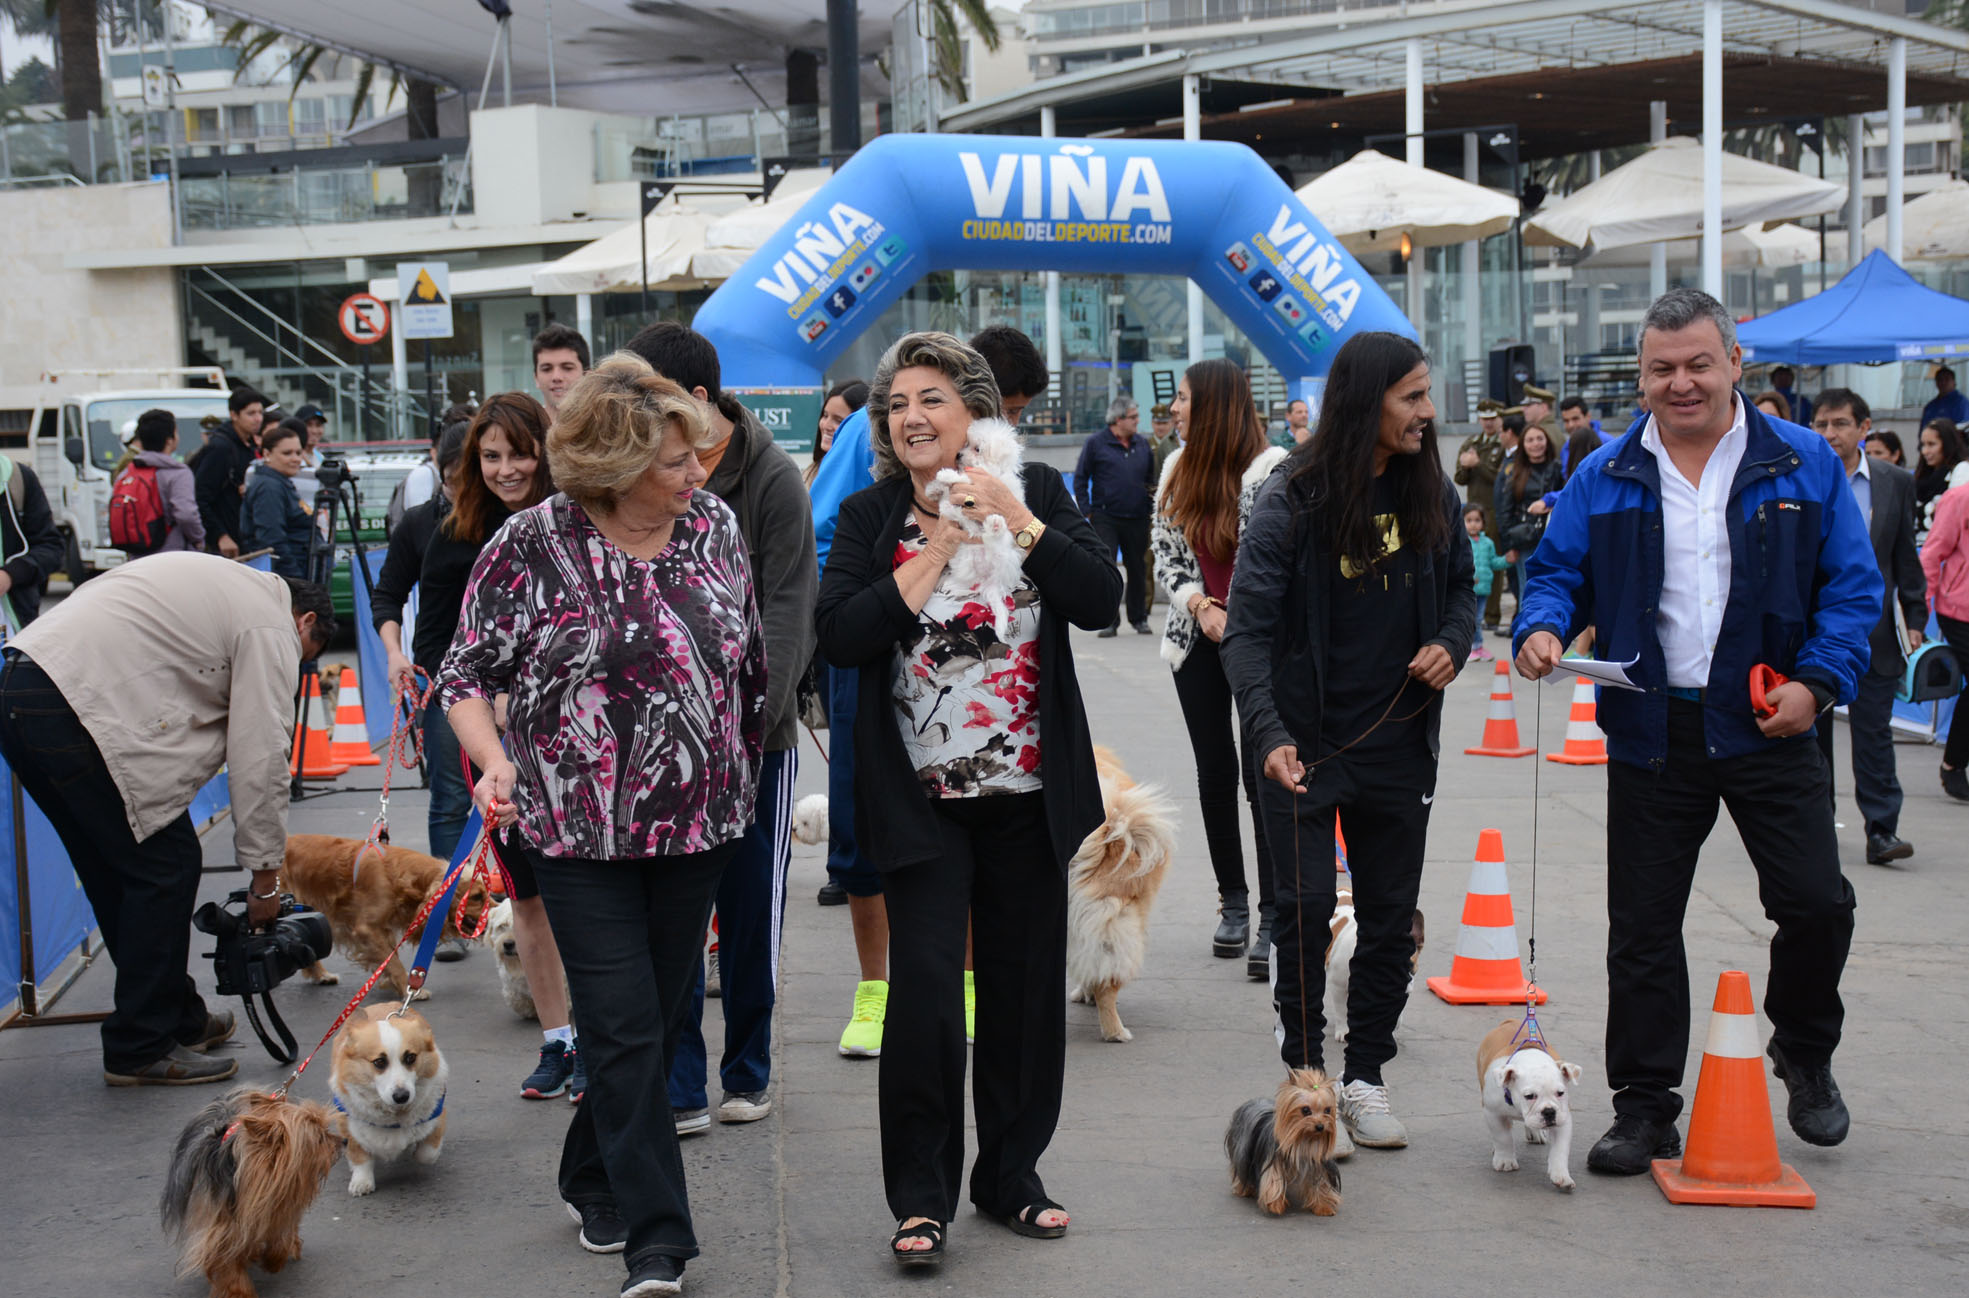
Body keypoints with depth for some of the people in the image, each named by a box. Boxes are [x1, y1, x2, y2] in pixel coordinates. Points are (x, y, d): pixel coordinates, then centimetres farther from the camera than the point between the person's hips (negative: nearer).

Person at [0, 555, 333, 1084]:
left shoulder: (228, 584, 28)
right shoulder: (272, 629, 1)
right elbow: (261, 759, -3)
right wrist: (265, 875, 3)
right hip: (76, 708, -10)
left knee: (117, 872, 18)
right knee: (166, 867, -3)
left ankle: (178, 1019, 28)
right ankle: (142, 1048, 4)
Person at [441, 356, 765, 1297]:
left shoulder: (713, 522, 2)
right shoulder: (532, 545, -11)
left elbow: (748, 654, 14)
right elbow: (467, 672, -4)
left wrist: (747, 772, 18)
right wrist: (493, 762, -21)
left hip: (697, 821, 4)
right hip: (582, 830, -4)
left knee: (661, 1015, 13)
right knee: (625, 1028, -6)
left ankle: (596, 1183, 35)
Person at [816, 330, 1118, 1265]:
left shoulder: (1037, 492, 2)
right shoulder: (868, 516, 0)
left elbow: (1101, 601, -8)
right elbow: (840, 637, -13)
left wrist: (1018, 522, -16)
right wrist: (936, 551, -15)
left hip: (1028, 797, 2)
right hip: (922, 799, -2)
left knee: (1025, 989, 10)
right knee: (923, 989, -8)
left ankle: (1009, 1176, 27)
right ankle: (919, 1197, 7)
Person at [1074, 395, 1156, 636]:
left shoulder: (1143, 444, 10)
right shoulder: (1095, 443, -1)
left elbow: (1151, 478, 20)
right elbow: (1080, 479, 1)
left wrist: (1151, 506, 8)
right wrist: (1087, 511, -5)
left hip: (1137, 519, 4)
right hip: (1105, 517, -4)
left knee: (1138, 569, 9)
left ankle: (1139, 618, 22)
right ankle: (1109, 621, 1)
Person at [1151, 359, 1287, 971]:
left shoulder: (1272, 469, -12)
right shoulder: (1177, 468, 8)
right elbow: (1165, 554, 9)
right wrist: (1200, 606, -7)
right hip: (1196, 641, 6)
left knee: (1262, 776, -7)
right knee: (1215, 774, 11)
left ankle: (1272, 918, -2)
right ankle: (1232, 902, 22)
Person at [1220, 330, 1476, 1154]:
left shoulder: (1431, 493, 2)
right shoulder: (1296, 498, -12)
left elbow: (1462, 583, 18)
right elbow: (1248, 625, -14)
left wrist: (1451, 643, -5)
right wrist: (1268, 734, -26)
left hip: (1398, 745, 5)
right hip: (1306, 745, -4)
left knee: (1391, 918, 9)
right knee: (1305, 909, -2)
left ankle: (1364, 1077, 22)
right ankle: (1303, 1077, 14)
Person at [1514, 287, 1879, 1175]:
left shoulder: (1804, 466, 1)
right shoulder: (1607, 478, 5)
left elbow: (1852, 585, 2)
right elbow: (1559, 569, 7)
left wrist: (1817, 680, -12)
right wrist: (1542, 627, -15)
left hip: (1767, 729, -1)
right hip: (1652, 733, 1)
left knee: (1817, 903, -4)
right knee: (1641, 929, 5)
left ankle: (1804, 1054, 27)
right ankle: (1645, 1110, 18)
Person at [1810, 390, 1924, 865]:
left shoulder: (1896, 482, 6)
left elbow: (1906, 558, 9)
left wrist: (1915, 618, 4)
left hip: (1872, 630, 0)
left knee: (1874, 731, -1)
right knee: (1811, 730, 8)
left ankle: (1882, 830, 0)